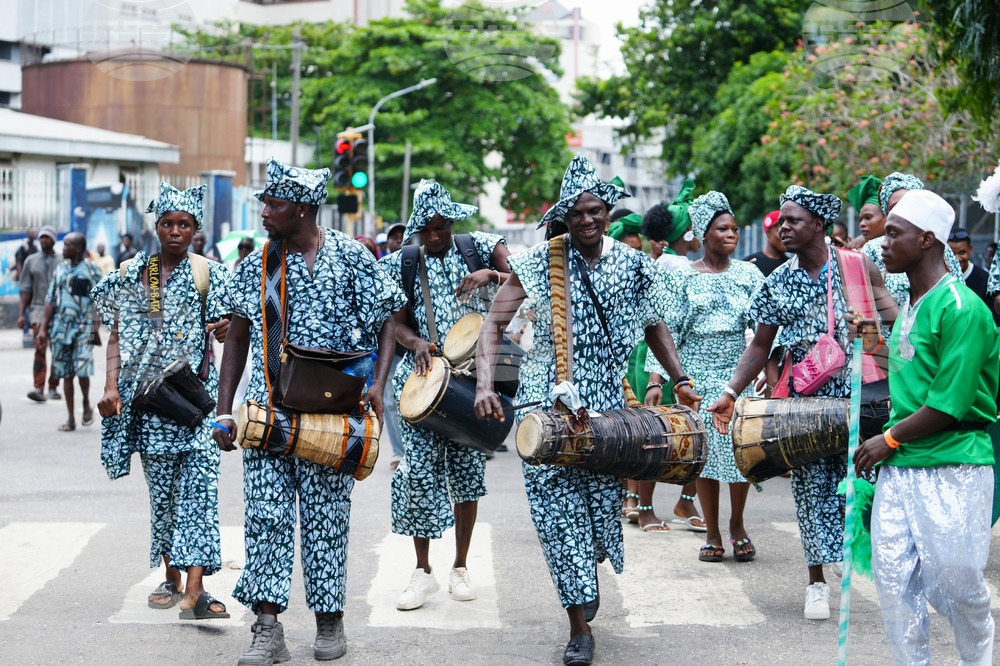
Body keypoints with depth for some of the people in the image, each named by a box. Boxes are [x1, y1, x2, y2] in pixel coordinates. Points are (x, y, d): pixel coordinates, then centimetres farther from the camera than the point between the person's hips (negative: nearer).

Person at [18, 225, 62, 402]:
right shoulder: (31, 260, 11)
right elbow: (26, 289, 12)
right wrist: (21, 313, 5)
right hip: (38, 308, 0)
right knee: (40, 348, -14)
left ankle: (53, 389, 12)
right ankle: (39, 389, -21)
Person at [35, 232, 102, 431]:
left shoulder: (91, 270, -1)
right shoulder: (60, 270, 12)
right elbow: (51, 301, 14)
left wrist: (95, 329, -11)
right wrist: (43, 328, 8)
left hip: (83, 327, -5)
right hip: (61, 326, 5)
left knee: (81, 369, -14)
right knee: (66, 374, 4)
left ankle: (86, 404, 15)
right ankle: (71, 419, 9)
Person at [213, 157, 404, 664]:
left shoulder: (350, 257, -3)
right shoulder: (256, 264, 6)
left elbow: (386, 324, 1)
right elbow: (237, 338, 11)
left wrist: (376, 384, -15)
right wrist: (223, 411, 6)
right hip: (266, 410, 3)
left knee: (326, 516, 3)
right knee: (265, 514, -4)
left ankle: (330, 621, 17)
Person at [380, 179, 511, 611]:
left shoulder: (480, 249, 3)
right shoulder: (404, 264, 4)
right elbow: (398, 321, 3)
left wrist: (490, 274, -25)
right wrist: (415, 342, -18)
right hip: (424, 376, 0)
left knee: (467, 469, 5)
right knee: (419, 469, -6)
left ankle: (460, 567, 18)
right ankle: (423, 571, 4)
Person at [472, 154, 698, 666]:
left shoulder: (634, 266, 4)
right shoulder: (538, 263, -3)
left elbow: (654, 326, 19)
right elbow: (494, 322, -3)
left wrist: (680, 380, 13)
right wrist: (485, 382, -17)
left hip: (608, 404, 2)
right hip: (548, 400, -2)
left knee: (604, 501, -1)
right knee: (559, 508, -6)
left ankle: (587, 572, 36)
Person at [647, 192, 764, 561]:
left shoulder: (748, 274, 7)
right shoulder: (682, 277, 4)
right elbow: (666, 329, 2)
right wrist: (655, 378, -6)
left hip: (738, 371, 1)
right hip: (696, 373, -1)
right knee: (704, 451, 0)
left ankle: (737, 526, 16)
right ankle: (712, 534, 11)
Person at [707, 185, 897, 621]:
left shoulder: (856, 267, -3)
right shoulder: (778, 282, 5)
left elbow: (895, 322, 2)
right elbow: (760, 345, 8)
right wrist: (731, 393, 0)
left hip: (859, 394, -2)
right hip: (805, 402, 2)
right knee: (812, 487, 3)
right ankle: (817, 583, 14)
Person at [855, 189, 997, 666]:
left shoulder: (961, 308, -14)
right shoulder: (909, 305, 14)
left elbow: (948, 405, -16)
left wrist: (889, 440, -7)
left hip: (954, 469, -8)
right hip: (899, 467, 8)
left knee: (956, 579, -2)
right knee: (892, 575, 3)